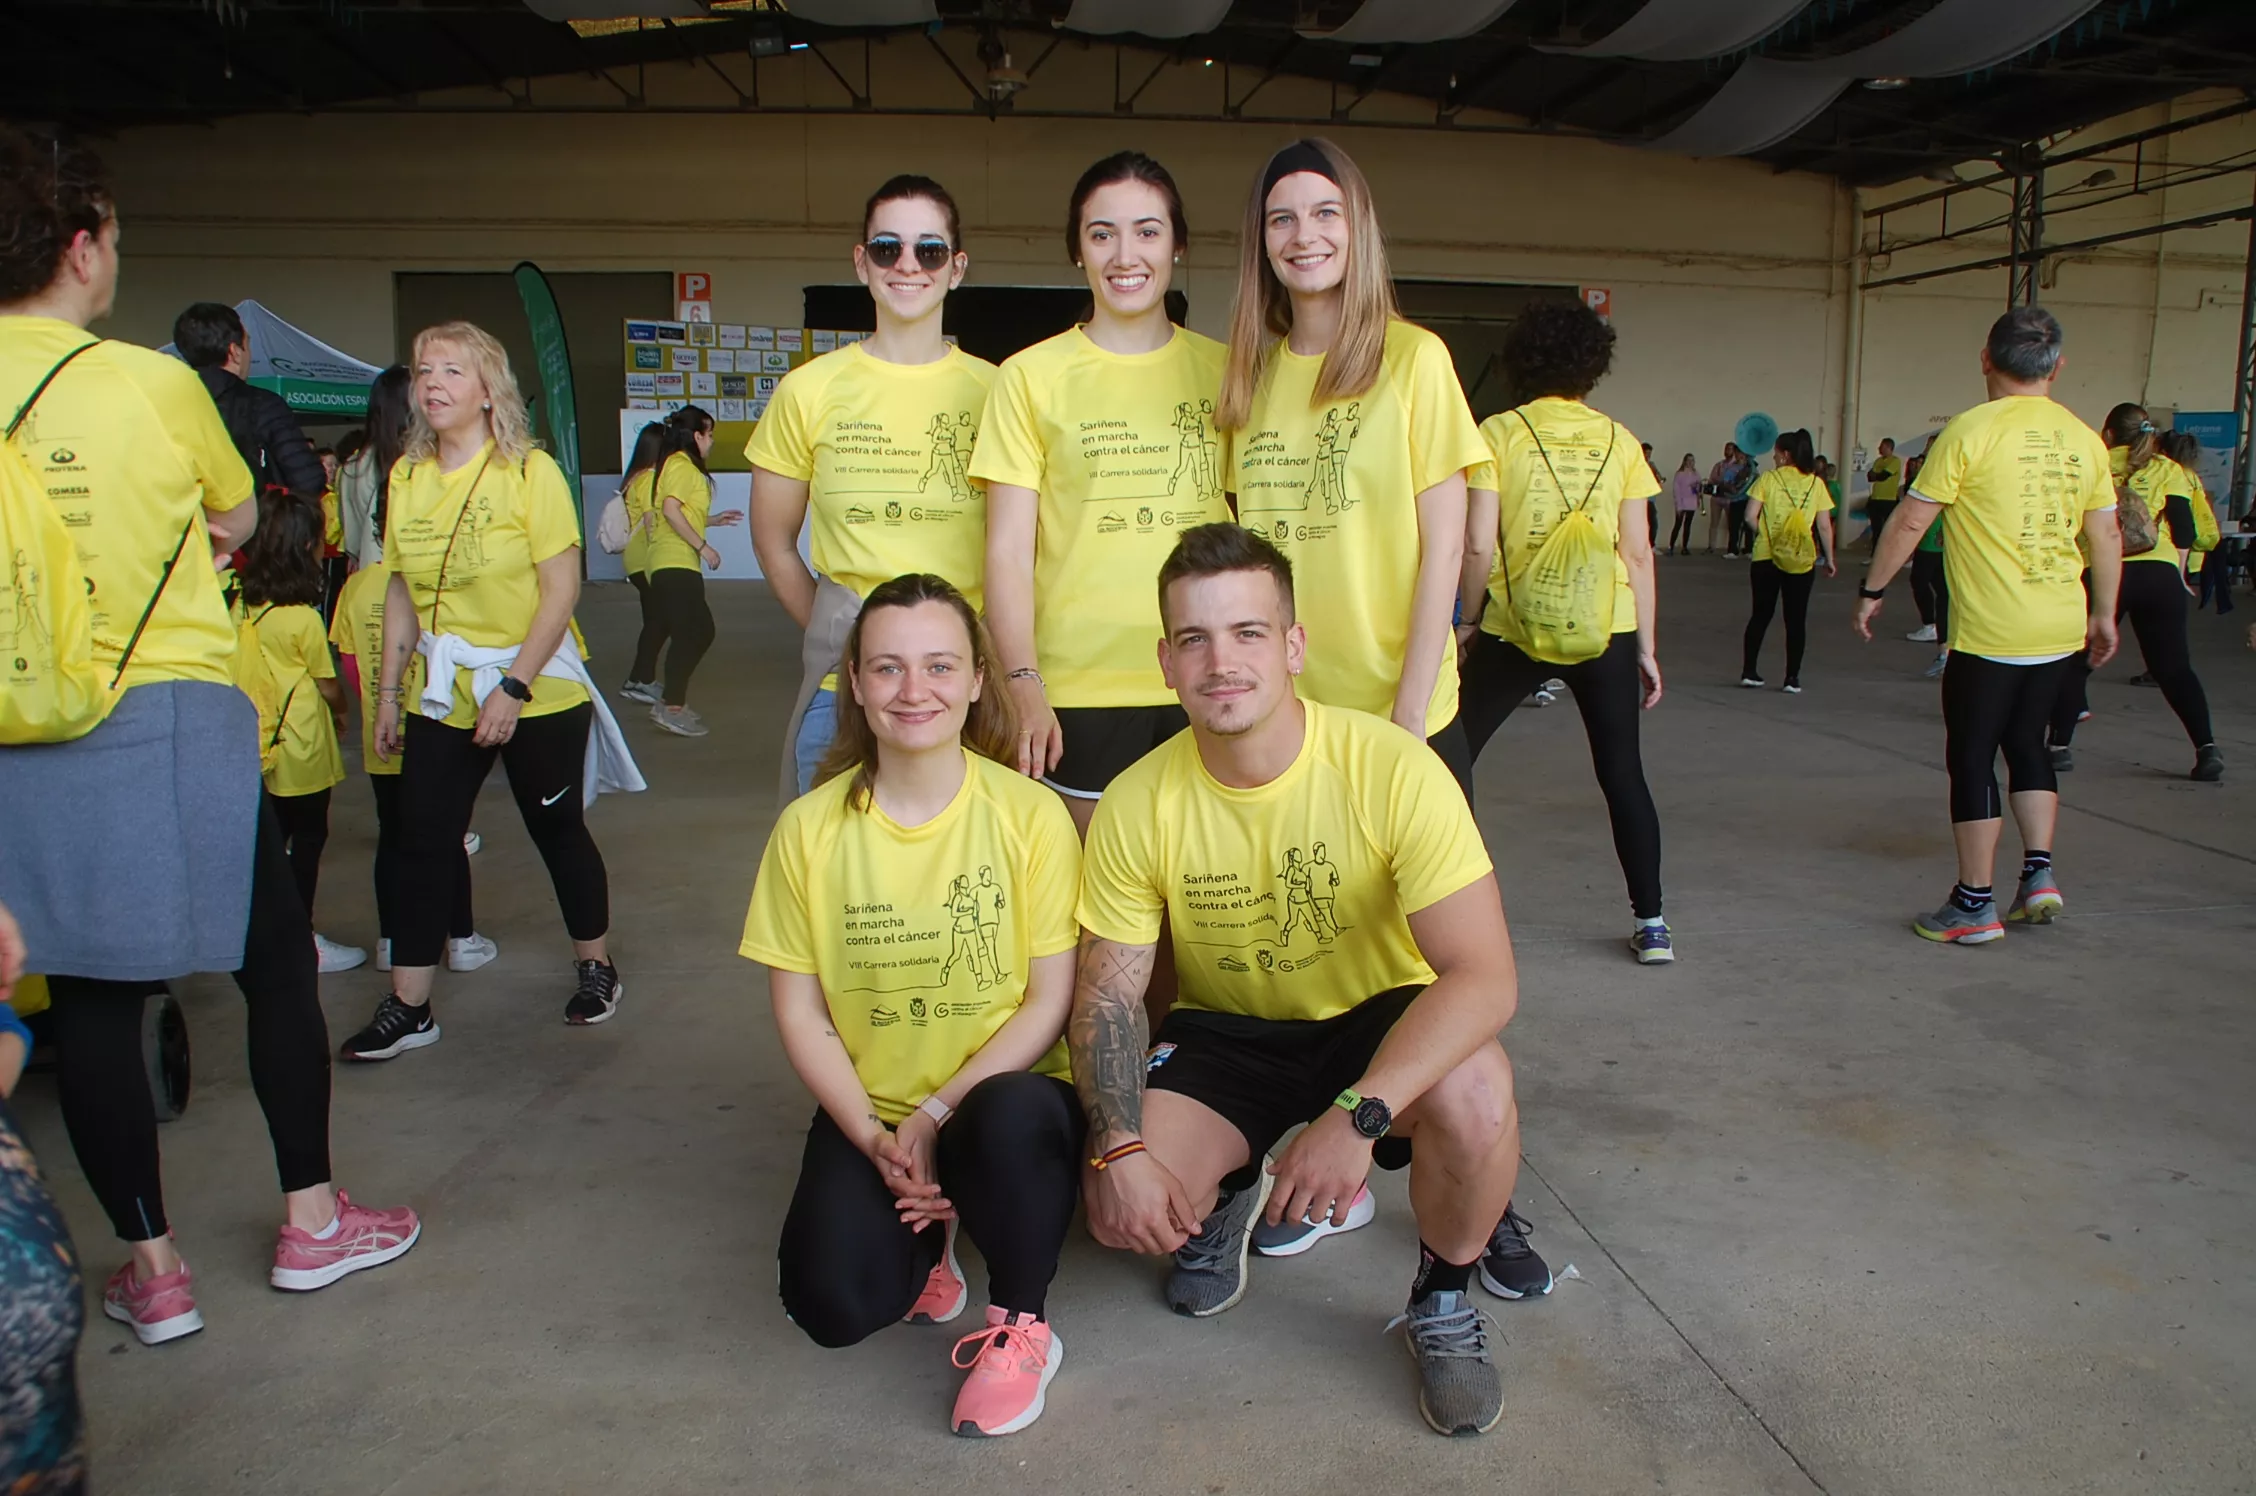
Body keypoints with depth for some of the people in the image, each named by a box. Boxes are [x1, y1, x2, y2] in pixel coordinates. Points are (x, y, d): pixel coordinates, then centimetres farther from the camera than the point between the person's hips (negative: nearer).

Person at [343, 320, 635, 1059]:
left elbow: (562, 588, -13)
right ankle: (407, 1007, 12)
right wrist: (388, 691, 8)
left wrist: (514, 686, -18)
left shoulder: (530, 472, -9)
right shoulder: (407, 477, 5)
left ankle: (595, 967, 28)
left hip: (537, 691, -4)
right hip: (441, 695, 4)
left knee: (558, 830, 8)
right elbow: (401, 590, 10)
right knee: (423, 844, 3)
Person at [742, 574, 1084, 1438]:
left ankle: (1021, 1326, -7)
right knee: (833, 1303, -21)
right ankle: (922, 1237, 16)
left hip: (1002, 1092, -2)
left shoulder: (1030, 814, -10)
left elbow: (1050, 999, -9)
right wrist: (876, 1138, -12)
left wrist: (935, 1114, -16)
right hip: (871, 1112, 2)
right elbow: (799, 1013, 0)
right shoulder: (811, 827, -4)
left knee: (1010, 1120, -37)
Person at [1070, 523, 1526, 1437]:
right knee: (1123, 1211, -22)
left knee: (1475, 1097, -35)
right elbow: (1107, 994, -7)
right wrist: (1119, 1148, -23)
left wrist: (1358, 1116, -41)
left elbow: (1485, 975, -30)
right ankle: (1227, 1194, 19)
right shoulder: (1138, 805, -15)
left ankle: (1443, 1301, 0)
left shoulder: (1391, 771, -25)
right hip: (1224, 1031, 2)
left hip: (1377, 1018, -2)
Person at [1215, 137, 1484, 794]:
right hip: (1275, 711, 4)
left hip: (1395, 707, -3)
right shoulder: (1252, 372, 7)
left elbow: (1443, 545, -8)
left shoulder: (1414, 357, -5)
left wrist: (1409, 712, -12)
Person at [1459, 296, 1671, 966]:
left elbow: (1478, 545, -9)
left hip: (1514, 627, -2)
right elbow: (1637, 554, 3)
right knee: (1622, 773, 12)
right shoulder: (1617, 439, 4)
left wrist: (1469, 620, 6)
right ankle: (1651, 924, 16)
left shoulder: (1500, 432, -3)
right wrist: (1647, 648, 10)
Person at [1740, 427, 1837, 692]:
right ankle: (1792, 678, 7)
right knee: (1796, 619, 7)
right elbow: (1824, 526, 0)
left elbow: (1750, 517, -10)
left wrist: (1765, 533, 9)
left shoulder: (1768, 478, -4)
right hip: (1802, 560, 0)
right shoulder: (1816, 482, 0)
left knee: (1761, 614, 12)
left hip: (1766, 557, 0)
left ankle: (1749, 672, 14)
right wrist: (1829, 558, 9)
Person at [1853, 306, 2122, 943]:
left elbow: (1909, 522, -9)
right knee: (2027, 743, 22)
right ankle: (2039, 871, 17)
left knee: (1972, 758, 3)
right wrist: (2104, 614, 22)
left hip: (1988, 632, -6)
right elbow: (2106, 535, 11)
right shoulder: (2081, 438, 5)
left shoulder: (1971, 430, -11)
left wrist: (1872, 591, 1)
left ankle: (1975, 905, 8)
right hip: (2060, 631, 6)